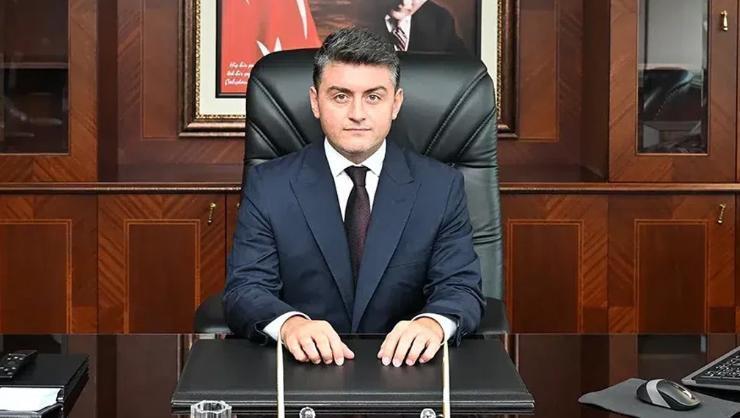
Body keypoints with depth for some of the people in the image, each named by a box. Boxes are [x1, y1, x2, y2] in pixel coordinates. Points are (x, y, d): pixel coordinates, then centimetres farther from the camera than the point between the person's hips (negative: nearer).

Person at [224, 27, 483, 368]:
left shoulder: (441, 187, 5)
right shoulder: (268, 185, 3)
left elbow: (461, 288, 0)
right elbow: (244, 289, -3)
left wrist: (433, 323, -24)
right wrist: (290, 323, -27)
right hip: (300, 369, 0)